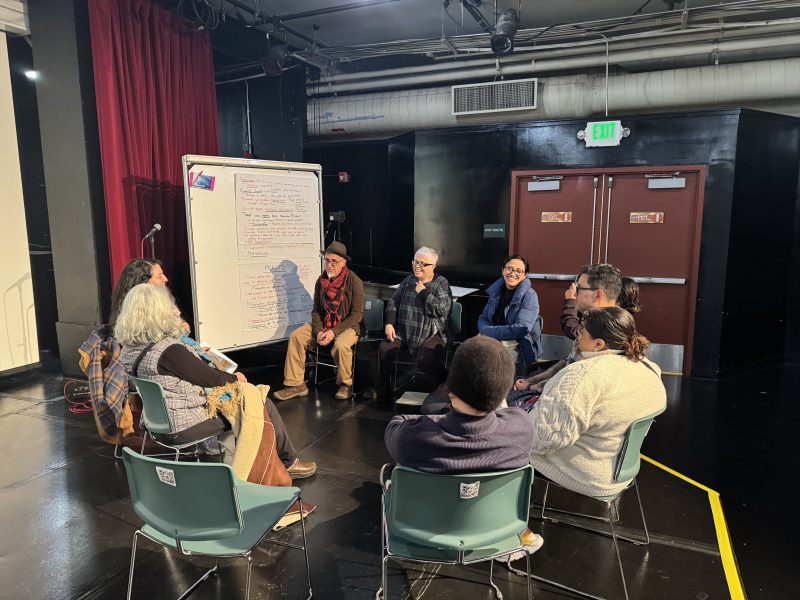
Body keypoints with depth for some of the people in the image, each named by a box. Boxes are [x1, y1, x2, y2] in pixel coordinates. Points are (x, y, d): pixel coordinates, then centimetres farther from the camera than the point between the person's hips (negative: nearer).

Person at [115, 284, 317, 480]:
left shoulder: (128, 350, -1)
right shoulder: (169, 350, -28)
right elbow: (209, 377, -17)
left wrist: (194, 355, 17)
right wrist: (234, 378, 1)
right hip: (189, 425, -10)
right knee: (263, 404, 3)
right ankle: (287, 463, 22)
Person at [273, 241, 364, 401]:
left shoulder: (354, 282, -14)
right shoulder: (321, 281, 1)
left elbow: (357, 315, -15)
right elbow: (316, 310, 6)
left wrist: (334, 332, -23)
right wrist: (319, 331, -13)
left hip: (348, 326, -5)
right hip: (324, 324, 5)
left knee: (340, 345, -36)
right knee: (296, 337, -13)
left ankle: (346, 385, -9)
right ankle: (296, 384, -8)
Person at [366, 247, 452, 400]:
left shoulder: (441, 283, -2)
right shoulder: (408, 281, 14)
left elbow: (443, 309, -16)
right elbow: (393, 302, 16)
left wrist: (423, 293, -12)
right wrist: (389, 323, 2)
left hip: (431, 334, -5)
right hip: (404, 332, 5)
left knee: (425, 360, -30)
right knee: (384, 349, -14)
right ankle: (382, 388, 5)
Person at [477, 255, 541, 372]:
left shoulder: (529, 296, -10)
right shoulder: (497, 290, 8)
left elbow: (522, 329, -20)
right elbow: (483, 318, 11)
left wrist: (488, 332, -20)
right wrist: (485, 330, -13)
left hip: (521, 346, -5)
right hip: (498, 339, 6)